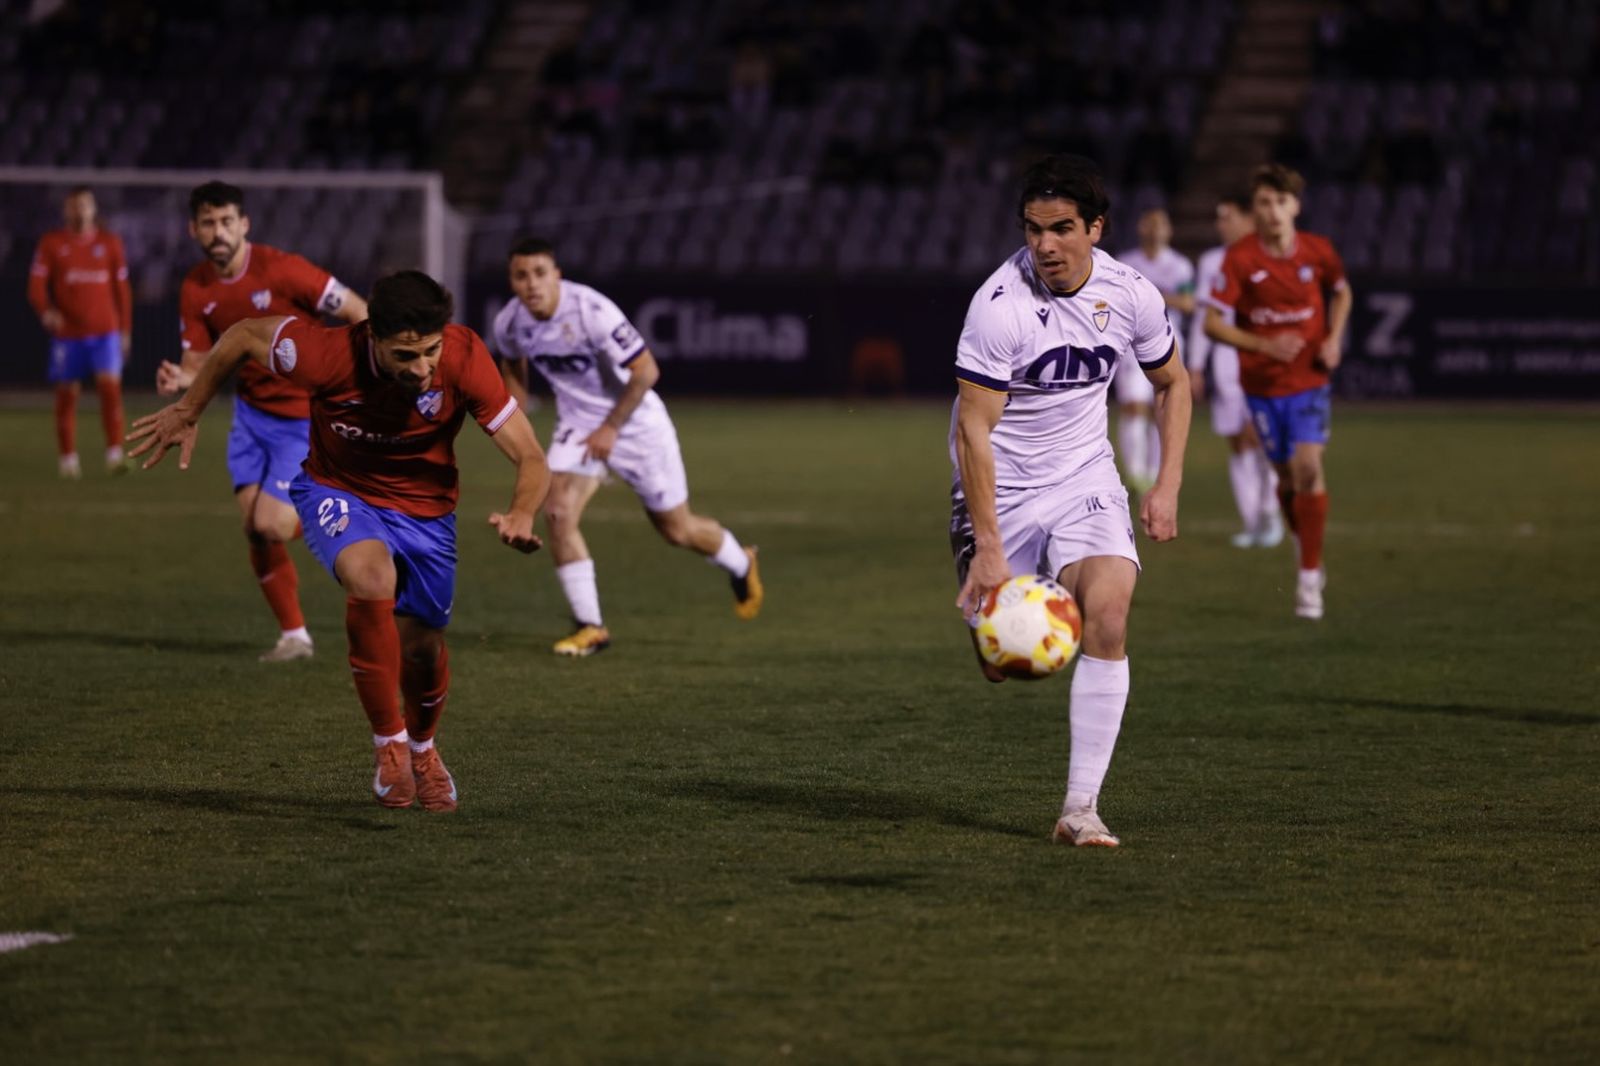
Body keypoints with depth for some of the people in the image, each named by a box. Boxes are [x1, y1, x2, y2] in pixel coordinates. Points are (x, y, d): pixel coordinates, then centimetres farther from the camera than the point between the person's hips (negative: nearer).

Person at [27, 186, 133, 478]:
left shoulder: (110, 243, 7)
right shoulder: (51, 244, 2)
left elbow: (122, 289, 12)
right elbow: (36, 285, -3)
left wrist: (125, 330, 10)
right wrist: (45, 311, -24)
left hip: (105, 332, 0)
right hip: (67, 332, 0)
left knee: (110, 386, -15)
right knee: (67, 394, 4)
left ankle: (114, 455, -13)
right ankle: (68, 459, 15)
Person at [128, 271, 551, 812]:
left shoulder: (464, 359, -28)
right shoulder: (329, 355, -32)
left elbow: (532, 460, -24)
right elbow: (243, 335, -12)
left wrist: (521, 514, -46)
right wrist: (188, 412, 0)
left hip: (425, 510, 2)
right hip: (338, 491, -2)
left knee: (422, 648, 6)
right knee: (371, 575, -33)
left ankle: (422, 750, 42)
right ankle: (389, 742, -17)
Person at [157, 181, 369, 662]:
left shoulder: (280, 270, -21)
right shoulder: (195, 290, -3)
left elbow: (359, 312, -16)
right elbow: (199, 361, 3)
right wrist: (180, 379, -21)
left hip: (306, 417, -6)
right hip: (252, 412, 6)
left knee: (271, 524, -15)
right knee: (254, 528, 0)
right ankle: (293, 636, 17)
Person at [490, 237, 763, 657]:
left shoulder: (592, 311, -31)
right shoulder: (509, 323, -13)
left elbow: (646, 370, -24)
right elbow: (513, 364, 13)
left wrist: (611, 428, -22)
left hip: (635, 421, -4)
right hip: (577, 423, 4)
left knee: (677, 530, 8)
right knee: (558, 514, -17)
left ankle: (741, 565, 41)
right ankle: (591, 627, -7)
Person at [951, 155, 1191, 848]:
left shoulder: (1130, 296, -8)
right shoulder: (1000, 305, -21)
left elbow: (1172, 382, 12)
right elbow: (973, 430, -20)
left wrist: (1168, 486, 2)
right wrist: (988, 547, -25)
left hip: (1085, 479, 2)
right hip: (1000, 489, -2)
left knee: (1107, 618, -22)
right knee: (1001, 666, -2)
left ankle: (1080, 808, -17)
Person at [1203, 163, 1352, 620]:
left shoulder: (1318, 252, -6)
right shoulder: (1240, 257, -12)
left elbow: (1342, 293, 16)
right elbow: (1212, 323, -12)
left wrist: (1333, 340, 0)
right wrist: (1264, 345, -25)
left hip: (1309, 379, 0)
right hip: (1262, 382, 0)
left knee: (1308, 467, -16)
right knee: (1287, 475, 7)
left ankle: (1310, 575, -9)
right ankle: (1305, 549, 34)